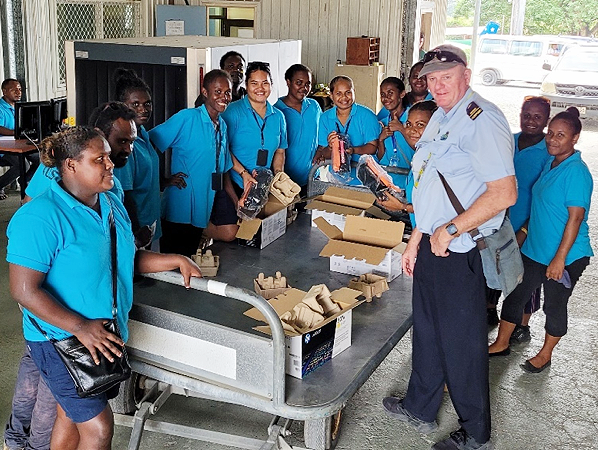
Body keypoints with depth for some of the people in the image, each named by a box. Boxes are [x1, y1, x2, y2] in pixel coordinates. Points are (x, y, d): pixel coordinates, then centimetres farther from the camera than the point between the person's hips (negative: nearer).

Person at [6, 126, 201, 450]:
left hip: (105, 335, 7)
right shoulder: (40, 217, -22)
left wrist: (176, 261, 3)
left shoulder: (112, 204, 4)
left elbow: (127, 260, 15)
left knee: (71, 415, 20)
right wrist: (80, 327, -27)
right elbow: (24, 290, -23)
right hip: (61, 340, -7)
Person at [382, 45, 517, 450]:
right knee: (427, 330, 20)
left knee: (461, 341, 4)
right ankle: (420, 409, 39)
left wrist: (451, 229, -21)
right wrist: (416, 240, 20)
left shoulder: (482, 120, -17)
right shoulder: (440, 118, 13)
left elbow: (504, 192, -25)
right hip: (433, 245, 9)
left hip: (459, 251, -9)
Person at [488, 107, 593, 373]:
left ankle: (545, 354, 29)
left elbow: (575, 218, -22)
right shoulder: (550, 164, 7)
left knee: (554, 306, 10)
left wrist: (560, 259, -22)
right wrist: (523, 229, 18)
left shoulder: (576, 172, -19)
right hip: (535, 250, 8)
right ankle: (501, 344, 29)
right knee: (515, 295, 14)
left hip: (566, 257, -8)